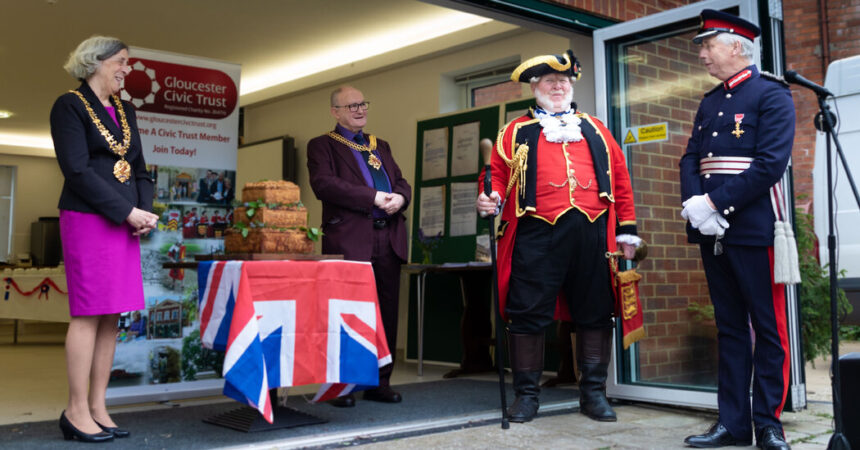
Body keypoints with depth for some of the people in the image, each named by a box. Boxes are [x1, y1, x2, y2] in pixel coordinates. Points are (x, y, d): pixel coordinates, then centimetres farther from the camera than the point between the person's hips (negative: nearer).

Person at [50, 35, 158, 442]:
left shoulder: (125, 111, 19)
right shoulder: (70, 106, -2)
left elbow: (140, 170, 18)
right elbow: (77, 170, -12)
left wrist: (144, 212, 0)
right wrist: (128, 212, -14)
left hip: (124, 224, 7)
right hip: (87, 221, -7)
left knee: (111, 317, 6)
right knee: (89, 314, -6)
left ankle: (97, 407, 12)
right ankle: (77, 411, 3)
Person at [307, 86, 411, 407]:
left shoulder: (380, 146, 24)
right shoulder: (322, 146, 5)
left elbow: (401, 182, 19)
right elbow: (323, 184, -12)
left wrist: (400, 197, -7)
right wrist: (373, 197, -16)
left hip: (388, 239, 6)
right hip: (349, 239, -5)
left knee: (387, 312, 7)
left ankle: (380, 382, 17)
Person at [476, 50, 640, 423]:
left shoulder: (595, 130, 20)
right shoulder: (515, 132, 14)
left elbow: (620, 178, 17)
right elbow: (499, 175, 9)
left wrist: (627, 228, 11)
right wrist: (492, 199, -14)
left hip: (592, 231, 3)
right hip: (537, 233, -2)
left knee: (595, 313, 7)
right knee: (528, 313, -1)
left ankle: (593, 392, 20)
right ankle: (526, 394, 12)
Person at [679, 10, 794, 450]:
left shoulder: (772, 94, -4)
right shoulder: (710, 101, 16)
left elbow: (771, 164, -15)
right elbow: (690, 159, 11)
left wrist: (715, 203, -18)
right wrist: (695, 204, -8)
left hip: (752, 228, -6)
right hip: (713, 231, 7)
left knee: (768, 327, 2)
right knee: (729, 327, 10)